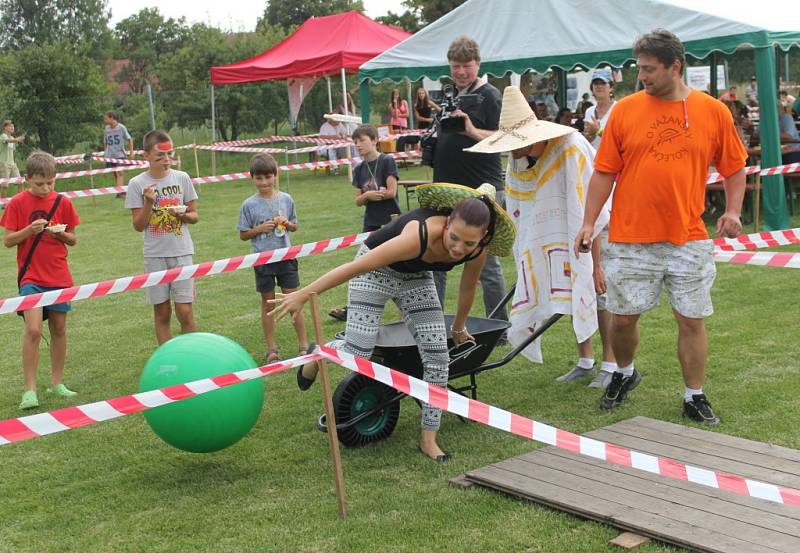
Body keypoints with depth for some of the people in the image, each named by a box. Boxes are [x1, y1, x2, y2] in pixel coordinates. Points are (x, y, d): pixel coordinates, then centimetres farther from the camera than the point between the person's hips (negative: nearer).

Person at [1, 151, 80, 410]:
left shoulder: (63, 202, 2)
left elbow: (73, 240, 9)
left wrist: (61, 233, -13)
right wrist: (30, 229, -20)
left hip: (59, 276, 3)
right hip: (31, 277, -3)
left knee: (59, 329, 9)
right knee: (33, 330, -14)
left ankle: (56, 383, 23)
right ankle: (30, 390, -8)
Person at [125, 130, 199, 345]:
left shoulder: (181, 178, 1)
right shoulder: (137, 184, -3)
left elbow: (194, 216, 8)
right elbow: (138, 226, -2)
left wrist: (183, 215, -13)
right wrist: (149, 203, -17)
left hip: (181, 252, 0)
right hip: (155, 255, 0)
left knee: (185, 312, -4)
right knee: (162, 312, 8)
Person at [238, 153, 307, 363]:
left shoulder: (286, 199, 1)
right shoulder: (248, 205, -4)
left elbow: (295, 227, 12)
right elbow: (243, 234, 2)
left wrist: (287, 223, -9)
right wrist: (260, 229, -14)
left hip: (286, 257, 1)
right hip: (263, 259, -1)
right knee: (268, 303, 9)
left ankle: (304, 344, 12)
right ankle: (271, 349, 18)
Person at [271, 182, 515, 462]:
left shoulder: (478, 250, -26)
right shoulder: (419, 236, -43)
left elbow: (468, 288, -2)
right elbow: (353, 268, -36)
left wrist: (459, 328, 15)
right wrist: (302, 295, -30)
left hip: (415, 276, 5)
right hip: (376, 268, -5)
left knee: (438, 358, -5)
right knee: (357, 354, -11)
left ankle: (429, 439, 8)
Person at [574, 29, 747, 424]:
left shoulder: (714, 112, 1)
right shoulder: (625, 110, -1)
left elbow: (734, 168, 10)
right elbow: (604, 172, 2)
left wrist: (733, 210, -4)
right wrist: (588, 223, -2)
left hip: (688, 239, 0)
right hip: (630, 238, 0)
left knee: (691, 320, 5)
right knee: (623, 317, 8)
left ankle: (694, 397, 20)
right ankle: (624, 374, 36)